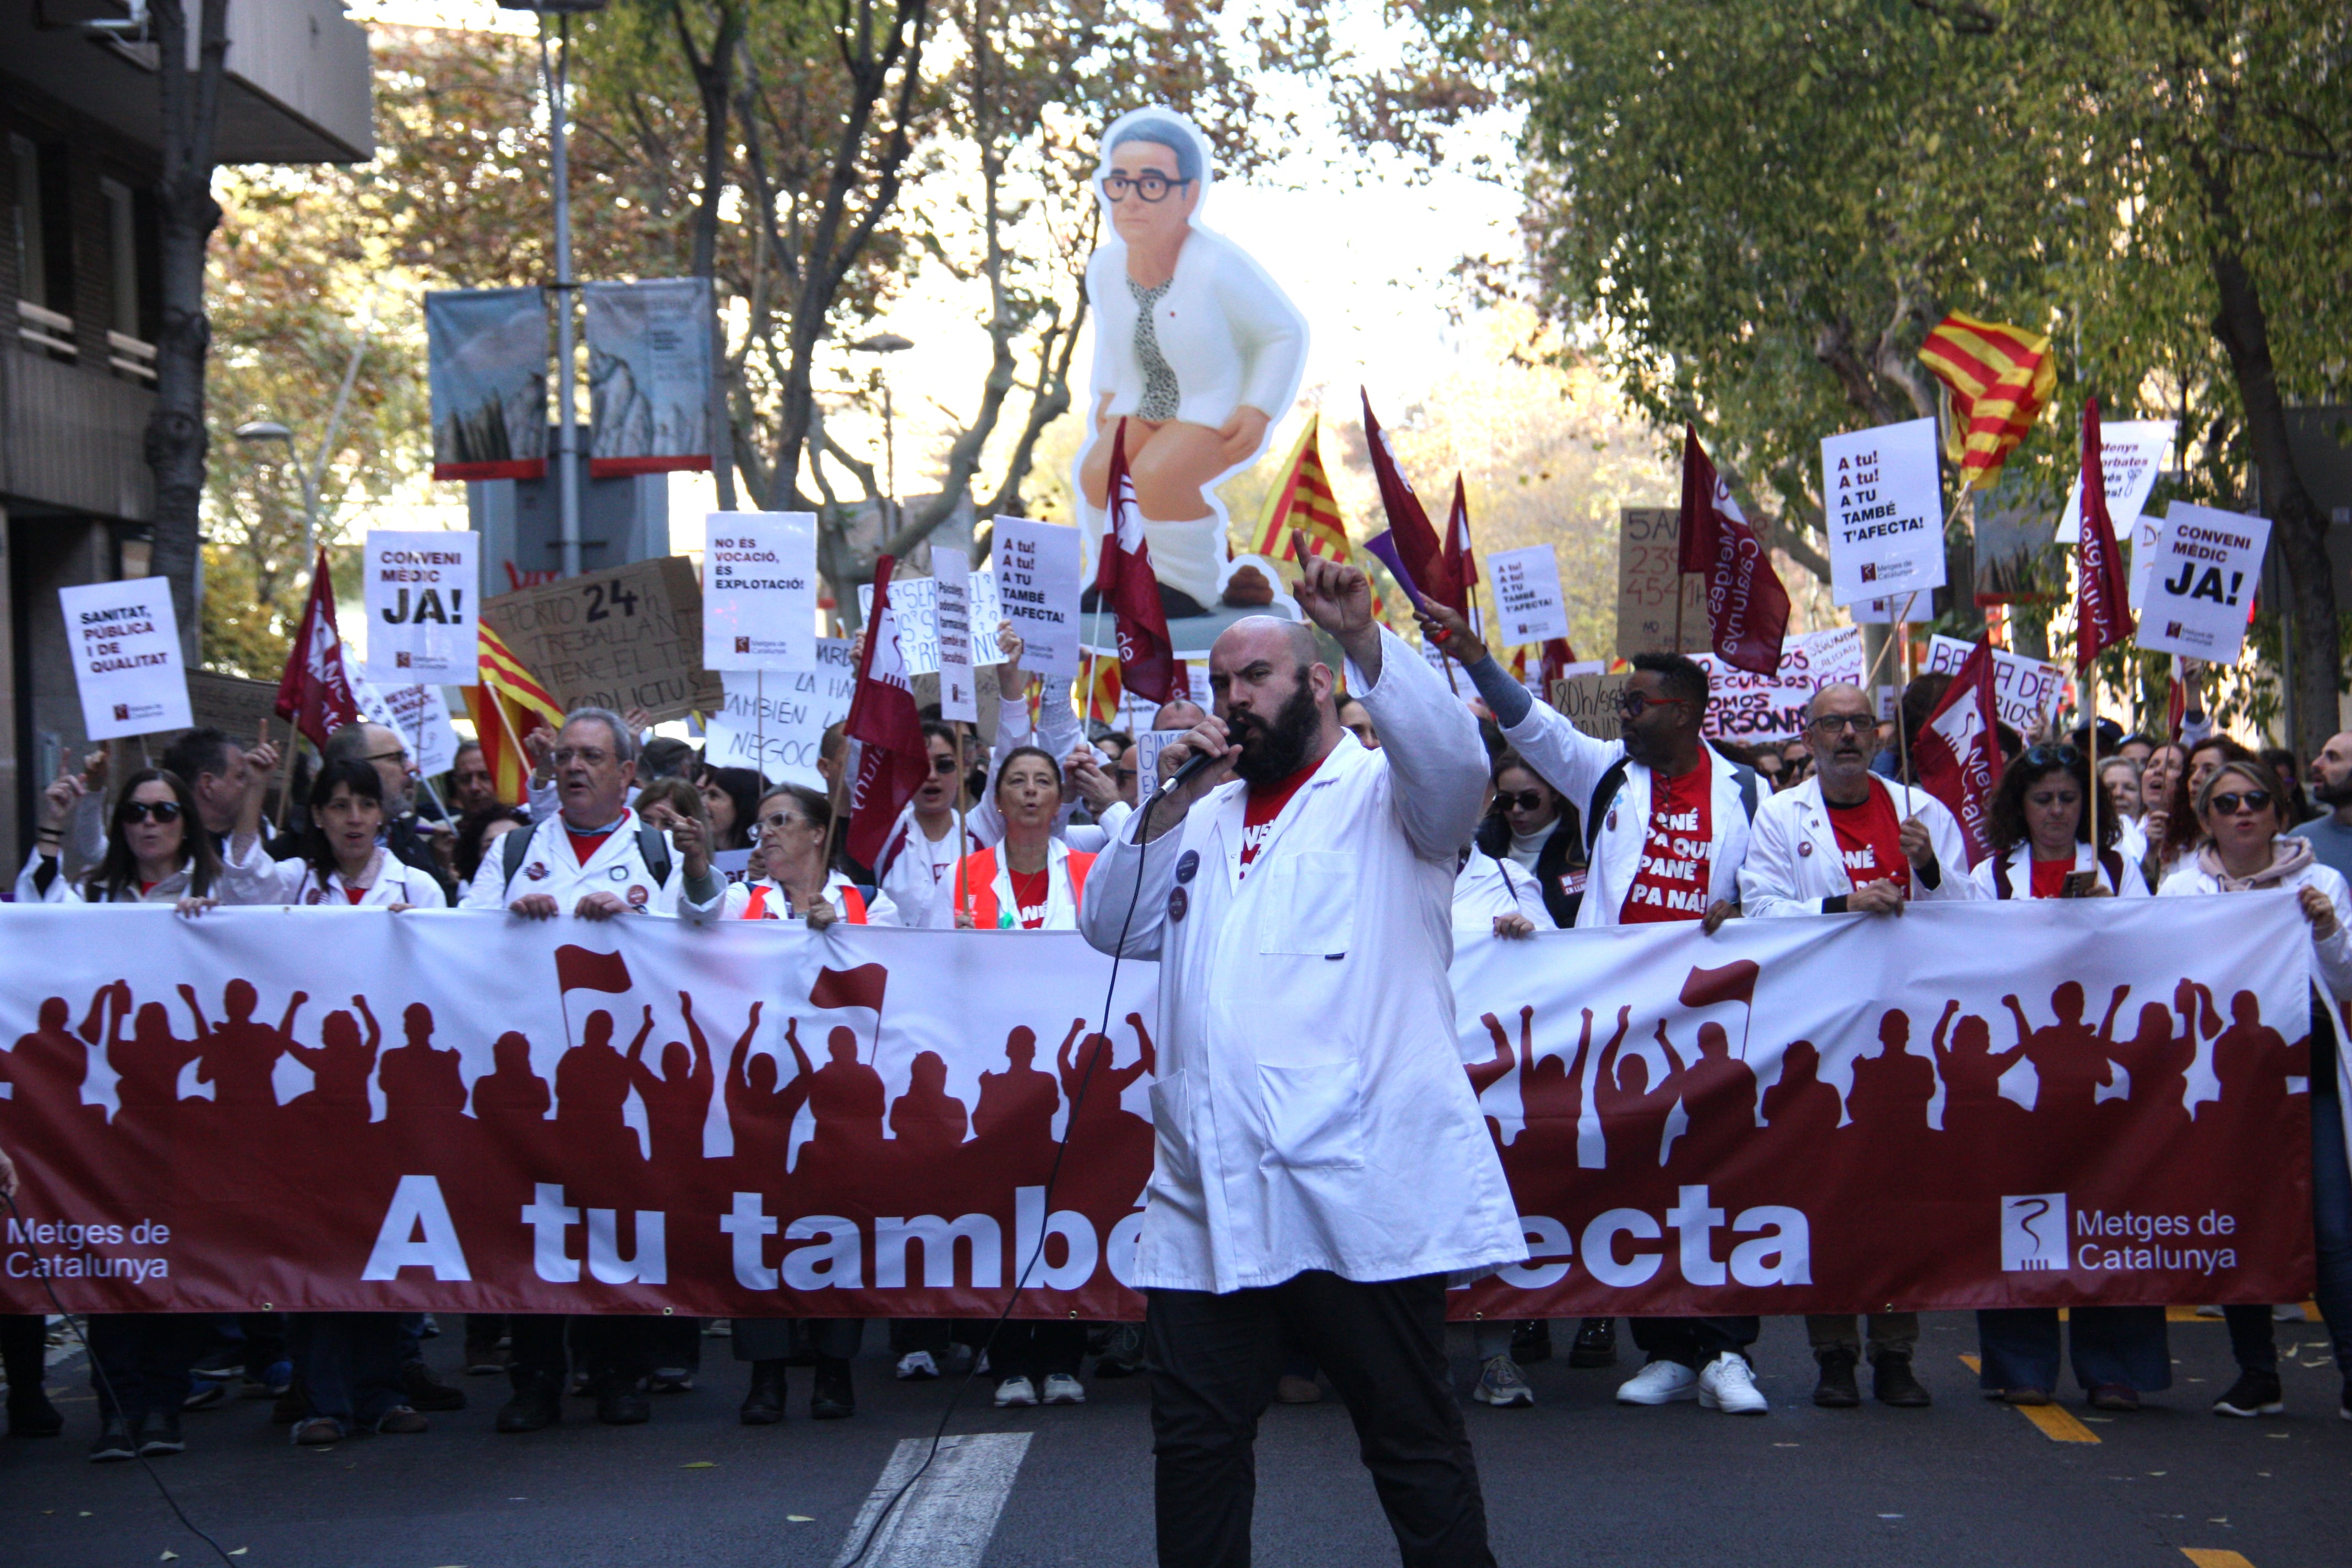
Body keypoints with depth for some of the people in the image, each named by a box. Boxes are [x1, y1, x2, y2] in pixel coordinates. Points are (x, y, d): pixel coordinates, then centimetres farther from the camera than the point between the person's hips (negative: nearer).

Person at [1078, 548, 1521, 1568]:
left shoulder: (1385, 794, 5)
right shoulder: (1205, 819, 23)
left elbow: (1455, 762, -17)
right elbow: (1113, 927, 14)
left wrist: (1364, 641, -29)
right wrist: (1172, 804, 3)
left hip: (1359, 1191, -6)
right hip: (1207, 1195, 6)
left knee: (1414, 1442, 2)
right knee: (1195, 1441, 9)